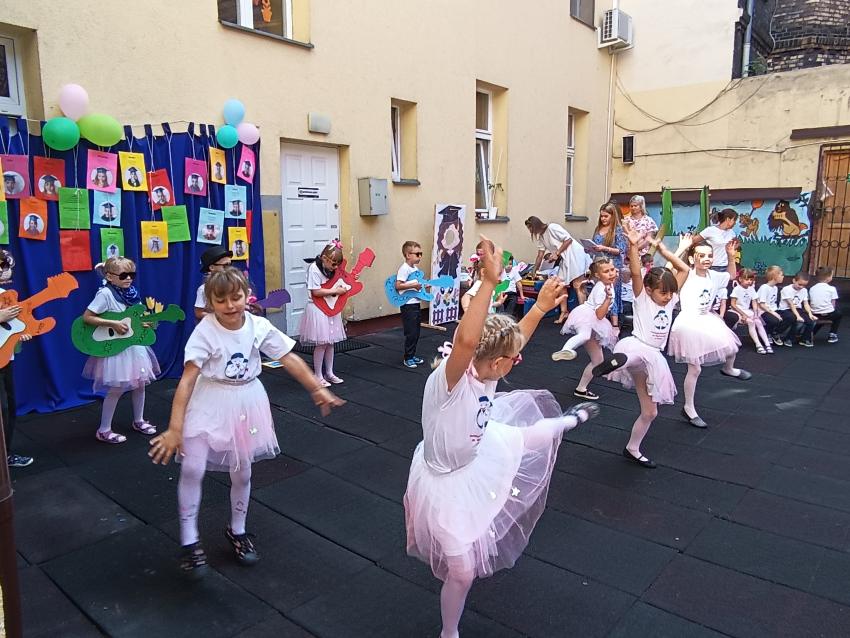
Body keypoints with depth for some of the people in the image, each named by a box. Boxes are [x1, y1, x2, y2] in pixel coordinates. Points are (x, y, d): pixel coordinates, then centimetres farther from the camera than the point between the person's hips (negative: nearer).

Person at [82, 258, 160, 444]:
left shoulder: (132, 293, 4)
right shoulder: (105, 293, -16)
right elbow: (87, 317, -19)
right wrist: (113, 324, -24)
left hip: (135, 344, 7)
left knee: (140, 384, 14)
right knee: (117, 389, -1)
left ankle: (138, 421, 32)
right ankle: (104, 430, 13)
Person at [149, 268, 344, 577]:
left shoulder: (259, 327, -11)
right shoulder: (205, 331, -20)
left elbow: (290, 359, -4)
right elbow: (187, 379, -24)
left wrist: (318, 390, -4)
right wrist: (175, 427, -28)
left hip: (246, 403, 3)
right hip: (210, 403, -3)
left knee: (241, 471, 13)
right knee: (192, 468, -14)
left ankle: (237, 531, 37)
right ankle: (189, 540, 8)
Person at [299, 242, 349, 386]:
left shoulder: (333, 269, 6)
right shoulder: (314, 268, -15)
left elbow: (341, 286, 15)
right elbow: (315, 292, -20)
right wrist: (335, 291, -16)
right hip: (318, 310, -7)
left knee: (330, 342, 12)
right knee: (321, 344, -3)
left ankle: (329, 373, 23)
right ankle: (318, 376, 9)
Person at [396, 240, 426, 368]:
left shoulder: (415, 268, 12)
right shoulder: (404, 268, -15)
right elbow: (398, 286, -23)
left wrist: (423, 285, 8)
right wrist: (413, 285, -24)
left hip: (416, 303, 9)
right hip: (408, 305, -9)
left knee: (416, 333, 14)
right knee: (411, 333, -4)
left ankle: (412, 356, 25)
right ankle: (407, 358, 7)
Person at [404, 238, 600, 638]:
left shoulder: (484, 370, -16)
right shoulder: (450, 379, -39)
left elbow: (513, 338, 4)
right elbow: (465, 340, -62)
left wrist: (542, 306, 1)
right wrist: (489, 282, -66)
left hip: (479, 453, 7)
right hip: (445, 479, -7)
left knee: (530, 438, 29)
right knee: (462, 571, 6)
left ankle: (569, 420, 65)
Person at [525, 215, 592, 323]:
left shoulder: (552, 228, -12)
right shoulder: (541, 237, 14)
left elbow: (568, 239, -15)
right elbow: (540, 256, 18)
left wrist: (557, 253, -13)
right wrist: (534, 272, 19)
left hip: (575, 255, -9)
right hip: (565, 259, 10)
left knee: (577, 285, -11)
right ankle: (564, 312, 12)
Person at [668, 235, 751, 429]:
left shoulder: (713, 276, 3)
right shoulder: (687, 275, -17)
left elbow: (731, 275, 23)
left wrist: (731, 256, 9)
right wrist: (681, 249, -36)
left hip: (707, 322, 7)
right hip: (689, 325, -7)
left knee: (732, 348, 21)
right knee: (695, 369, -1)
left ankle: (728, 369, 59)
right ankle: (689, 409, 14)